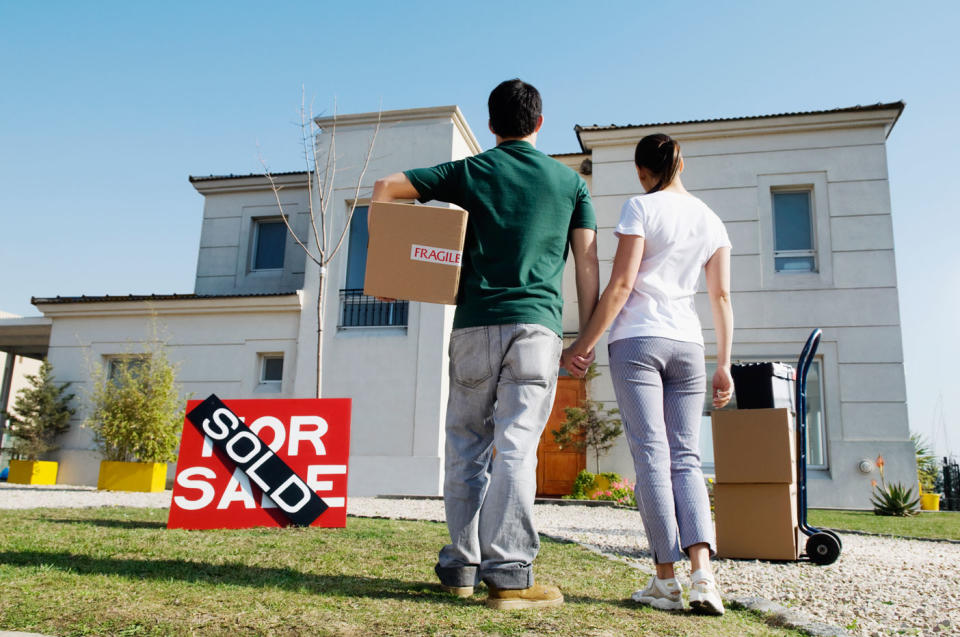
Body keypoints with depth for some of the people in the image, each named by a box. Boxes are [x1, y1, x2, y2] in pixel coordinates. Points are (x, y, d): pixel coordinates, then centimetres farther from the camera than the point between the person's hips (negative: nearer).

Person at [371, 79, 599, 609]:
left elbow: (385, 188, 8)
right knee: (516, 447, -5)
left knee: (465, 446, 10)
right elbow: (587, 262, 7)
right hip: (537, 326, 0)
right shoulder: (570, 182, 12)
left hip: (474, 324, 1)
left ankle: (460, 567, 13)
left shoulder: (469, 172, 11)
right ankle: (508, 574, -9)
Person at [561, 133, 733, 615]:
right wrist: (724, 364, 12)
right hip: (687, 344, 5)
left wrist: (585, 345, -5)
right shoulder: (711, 220, 14)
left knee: (651, 456, -4)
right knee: (686, 458, 5)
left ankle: (666, 580, -2)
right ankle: (702, 573, -8)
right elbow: (721, 296, 10)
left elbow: (620, 284, -9)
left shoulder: (641, 207, -1)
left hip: (637, 340, -4)